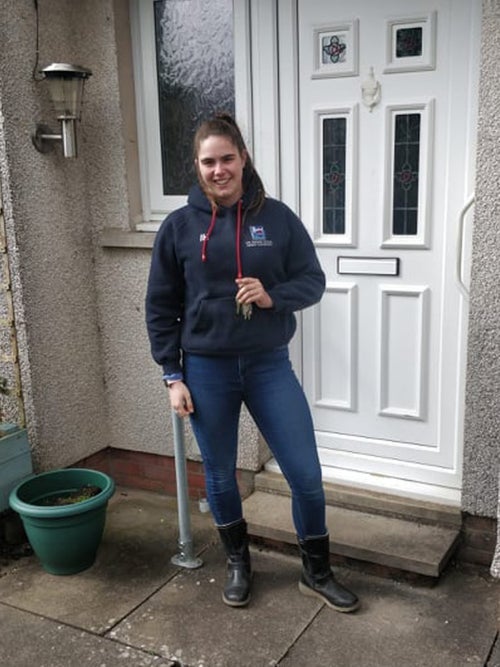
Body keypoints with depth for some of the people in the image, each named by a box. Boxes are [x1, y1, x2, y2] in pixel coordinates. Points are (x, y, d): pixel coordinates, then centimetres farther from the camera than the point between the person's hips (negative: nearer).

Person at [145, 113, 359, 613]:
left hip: (270, 365, 0)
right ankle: (238, 562, 39)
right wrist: (173, 376, -3)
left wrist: (273, 296, -18)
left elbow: (313, 281, 2)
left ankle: (316, 573, 25)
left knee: (306, 474, 2)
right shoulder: (179, 226, -2)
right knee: (220, 476, 14)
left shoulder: (277, 218, -1)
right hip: (207, 370, 0)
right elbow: (160, 307, 1)